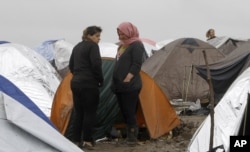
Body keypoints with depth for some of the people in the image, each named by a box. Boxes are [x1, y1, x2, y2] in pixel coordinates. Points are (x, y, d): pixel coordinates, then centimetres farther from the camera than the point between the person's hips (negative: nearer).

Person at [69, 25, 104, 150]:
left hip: (75, 83, 8)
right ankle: (87, 141, 1)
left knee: (78, 112, 12)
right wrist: (100, 80, -5)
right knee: (90, 112, 0)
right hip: (89, 84, -8)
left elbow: (71, 66, 20)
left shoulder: (76, 47, 18)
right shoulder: (93, 46, -8)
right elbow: (96, 65, -16)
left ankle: (76, 140, 14)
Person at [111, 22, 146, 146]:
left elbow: (136, 65, -16)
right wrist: (117, 82, 17)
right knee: (124, 111, 12)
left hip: (130, 86, -9)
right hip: (120, 85, 9)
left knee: (130, 112, -5)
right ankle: (129, 134, 21)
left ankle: (132, 136, 5)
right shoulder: (122, 45, 18)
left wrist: (127, 80, -20)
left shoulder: (136, 45, -8)